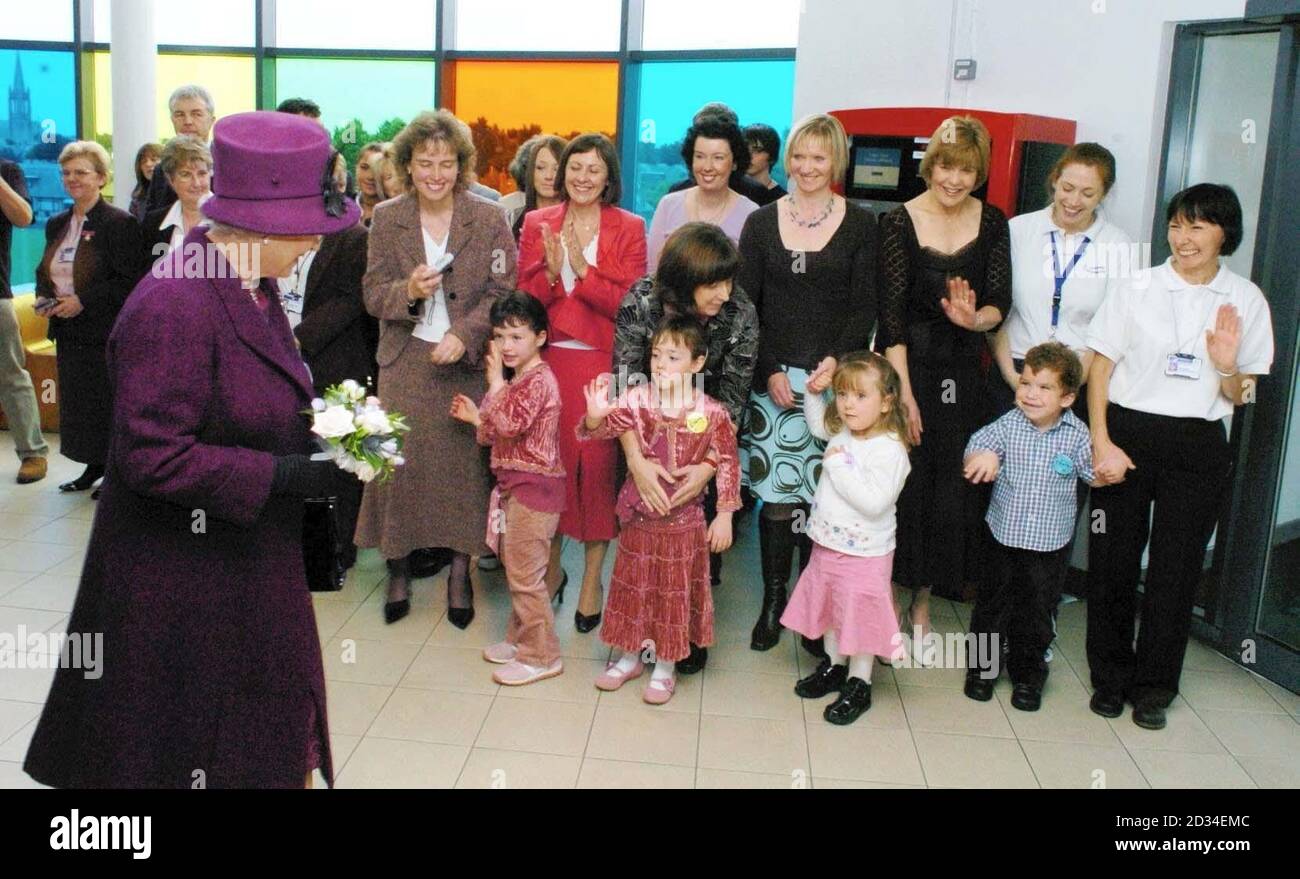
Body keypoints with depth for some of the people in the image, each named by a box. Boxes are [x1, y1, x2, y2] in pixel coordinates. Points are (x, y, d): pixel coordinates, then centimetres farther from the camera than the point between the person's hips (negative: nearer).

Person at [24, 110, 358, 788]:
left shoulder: (250, 286, 3)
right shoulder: (174, 308, -25)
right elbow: (153, 457, -27)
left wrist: (317, 425, -3)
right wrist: (282, 474, -24)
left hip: (250, 562, 8)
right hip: (187, 584, -8)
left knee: (269, 720, 19)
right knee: (202, 742, 10)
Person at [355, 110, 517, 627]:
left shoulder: (489, 219, -1)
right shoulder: (386, 220, 4)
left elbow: (502, 294, -3)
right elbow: (373, 296, 3)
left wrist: (464, 336, -17)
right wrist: (407, 292, -19)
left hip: (467, 364, -1)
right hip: (404, 364, 1)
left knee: (464, 462, 3)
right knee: (398, 459, 0)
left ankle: (460, 569, 19)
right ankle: (398, 568, 18)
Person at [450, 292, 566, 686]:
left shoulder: (538, 379, -16)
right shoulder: (519, 380, 16)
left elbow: (510, 424, -27)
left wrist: (495, 382, -18)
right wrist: (476, 416, 9)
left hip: (532, 487, -10)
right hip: (517, 485, 10)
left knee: (524, 574, -4)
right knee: (518, 570, 18)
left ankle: (541, 656, 6)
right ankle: (521, 639, 31)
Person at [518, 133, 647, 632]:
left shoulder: (629, 228, 1)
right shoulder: (537, 224, 8)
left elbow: (630, 305, -7)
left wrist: (582, 268, -18)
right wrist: (551, 271, -14)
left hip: (603, 362, -2)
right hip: (548, 360, 2)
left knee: (597, 462, 0)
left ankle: (592, 578, 13)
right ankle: (551, 565, 24)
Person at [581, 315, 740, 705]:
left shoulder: (711, 413, -14)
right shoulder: (637, 400, -9)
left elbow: (728, 463, -7)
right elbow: (599, 429, -13)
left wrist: (724, 515, -6)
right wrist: (596, 415, -37)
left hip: (684, 521, -2)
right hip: (638, 515, 2)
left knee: (675, 593, 12)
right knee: (633, 586, 16)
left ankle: (665, 668, 30)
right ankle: (629, 657, 36)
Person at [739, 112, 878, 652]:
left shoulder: (860, 226, 5)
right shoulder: (761, 223, 9)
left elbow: (865, 308, 1)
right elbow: (745, 306, 5)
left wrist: (834, 362, -14)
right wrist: (770, 371, -6)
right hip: (773, 378, 1)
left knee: (822, 495, 0)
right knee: (776, 495, 1)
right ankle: (773, 601, 13)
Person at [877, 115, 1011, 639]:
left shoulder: (992, 223, 4)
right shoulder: (899, 221, -7)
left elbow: (1000, 302, 0)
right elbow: (891, 312, -10)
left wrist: (975, 319, -24)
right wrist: (904, 391, -15)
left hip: (964, 372, 3)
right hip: (907, 365, -3)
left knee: (952, 490, 6)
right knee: (905, 484, -2)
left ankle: (923, 600, 22)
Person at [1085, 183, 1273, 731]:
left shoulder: (1246, 301, 3)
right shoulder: (1138, 290, -1)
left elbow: (1240, 397, 8)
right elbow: (1099, 369, 0)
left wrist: (1228, 367, -15)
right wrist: (1101, 444, -10)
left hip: (1199, 446, 1)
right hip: (1128, 434, -1)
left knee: (1176, 569, 7)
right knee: (1113, 560, 5)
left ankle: (1153, 687, 23)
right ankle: (1110, 677, 23)